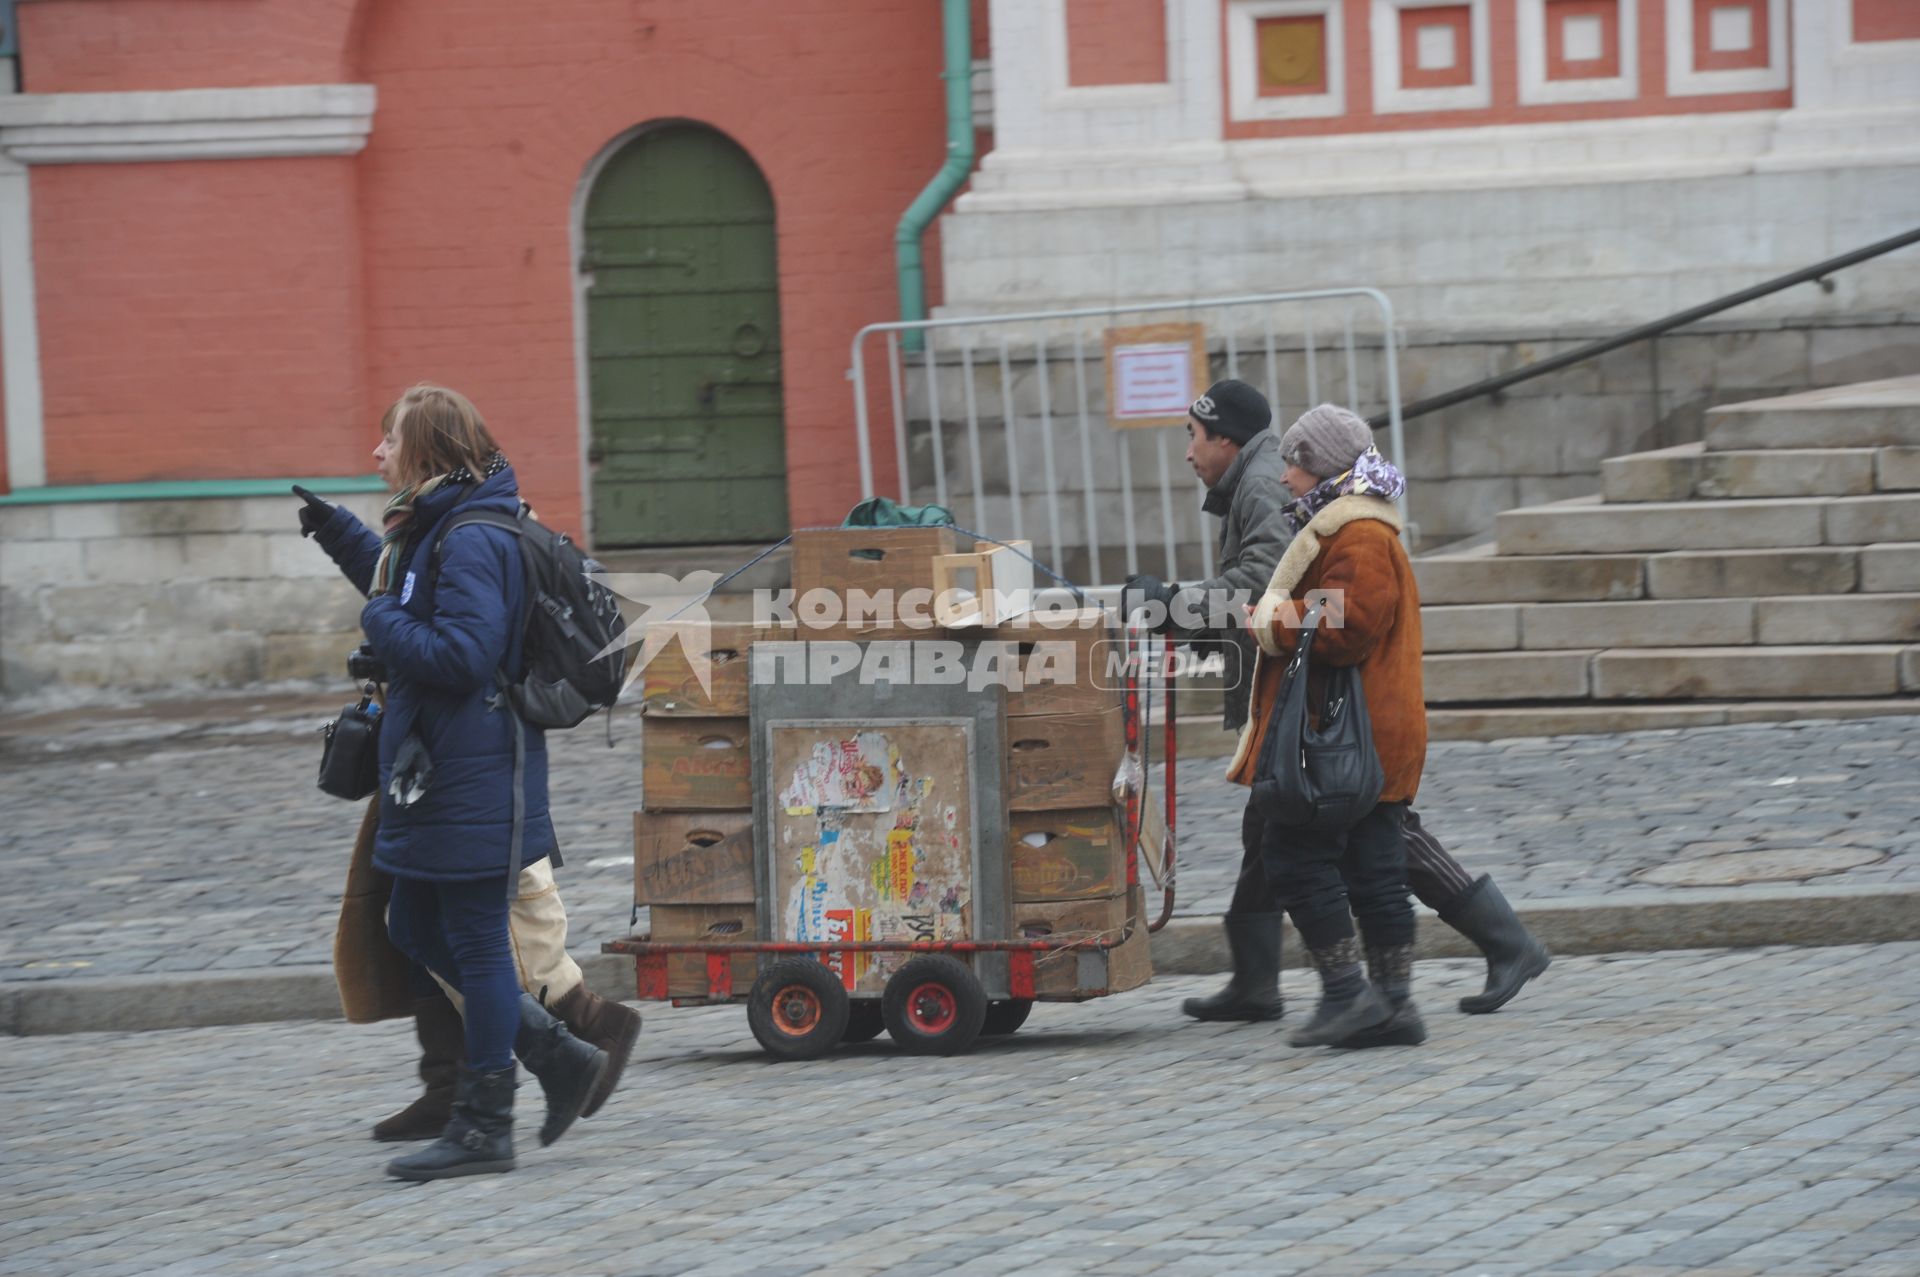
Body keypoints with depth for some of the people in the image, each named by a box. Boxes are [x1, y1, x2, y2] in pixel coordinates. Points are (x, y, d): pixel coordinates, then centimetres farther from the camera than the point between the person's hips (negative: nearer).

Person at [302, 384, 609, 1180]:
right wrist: (338, 533, 21)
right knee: (416, 931, 16)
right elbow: (407, 594, 30)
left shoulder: (473, 542, -19)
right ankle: (557, 1056, 21)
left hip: (474, 781, -11)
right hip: (436, 776, 11)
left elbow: (461, 656, -26)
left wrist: (382, 623, -14)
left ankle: (484, 1128, 6)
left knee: (475, 942, -2)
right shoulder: (433, 530, 12)